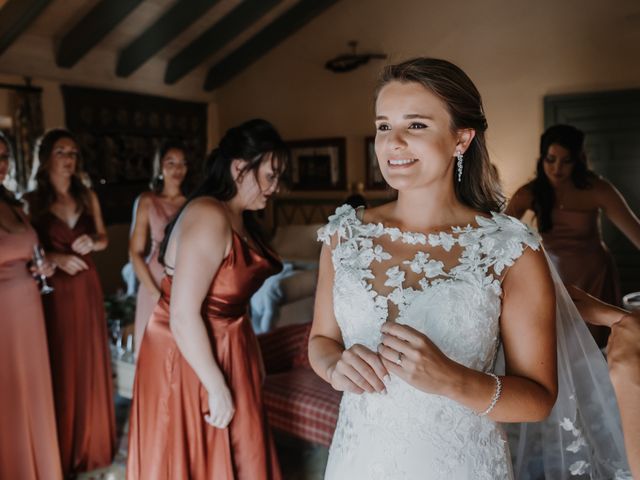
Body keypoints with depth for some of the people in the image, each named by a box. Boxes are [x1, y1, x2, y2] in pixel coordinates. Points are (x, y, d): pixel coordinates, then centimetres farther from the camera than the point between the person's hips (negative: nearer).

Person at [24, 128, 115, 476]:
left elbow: (103, 238, 13)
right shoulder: (30, 201, -4)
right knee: (59, 366, 3)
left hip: (87, 289, 4)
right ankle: (62, 449, 20)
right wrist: (55, 258, -18)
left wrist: (91, 242, -8)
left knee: (91, 362, 11)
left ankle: (92, 441, 30)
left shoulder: (88, 197, 6)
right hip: (53, 292, -3)